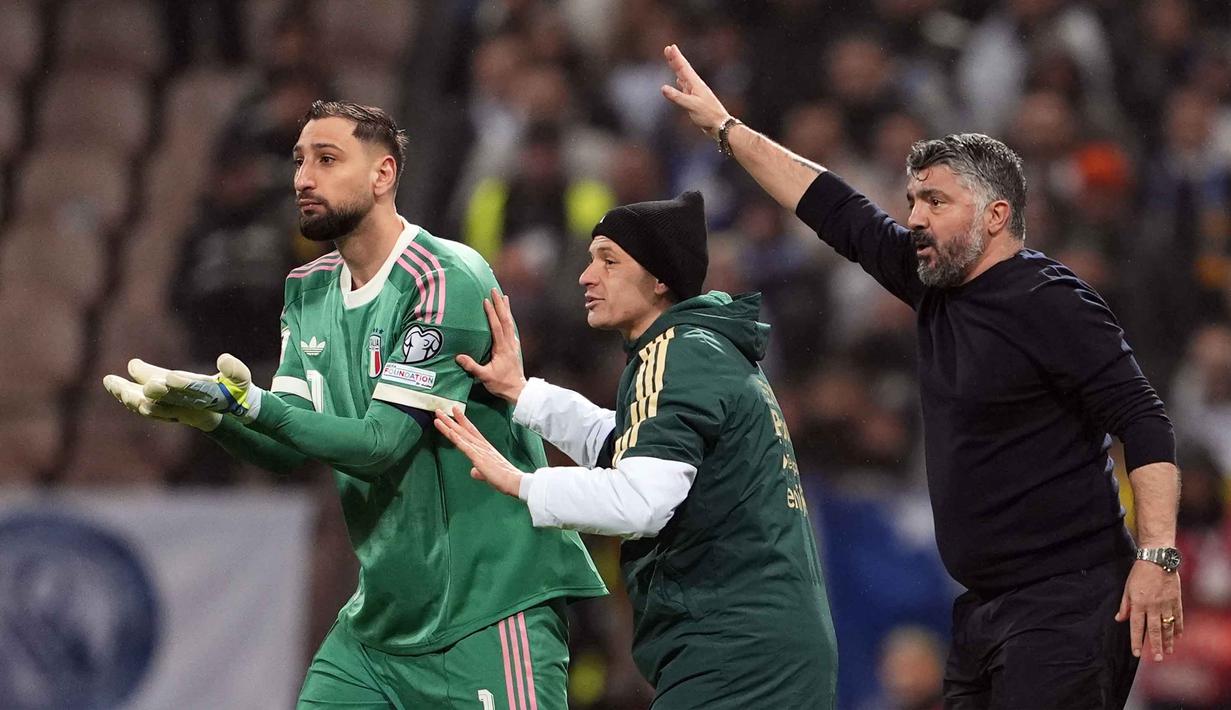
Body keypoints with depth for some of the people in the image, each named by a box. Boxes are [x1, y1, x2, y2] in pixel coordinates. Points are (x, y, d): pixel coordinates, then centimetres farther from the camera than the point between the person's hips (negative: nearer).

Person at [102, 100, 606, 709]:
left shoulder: (448, 280, -13)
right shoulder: (310, 291, 11)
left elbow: (383, 442, -20)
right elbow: (290, 448, 4)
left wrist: (249, 404, -30)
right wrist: (211, 415, -16)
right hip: (384, 611, 7)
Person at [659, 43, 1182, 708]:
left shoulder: (1049, 303, -11)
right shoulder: (936, 284, 13)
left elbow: (1144, 423, -15)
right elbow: (839, 213, 22)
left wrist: (1158, 556, -24)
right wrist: (724, 127, 25)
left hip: (1068, 603, -9)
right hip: (984, 609, 9)